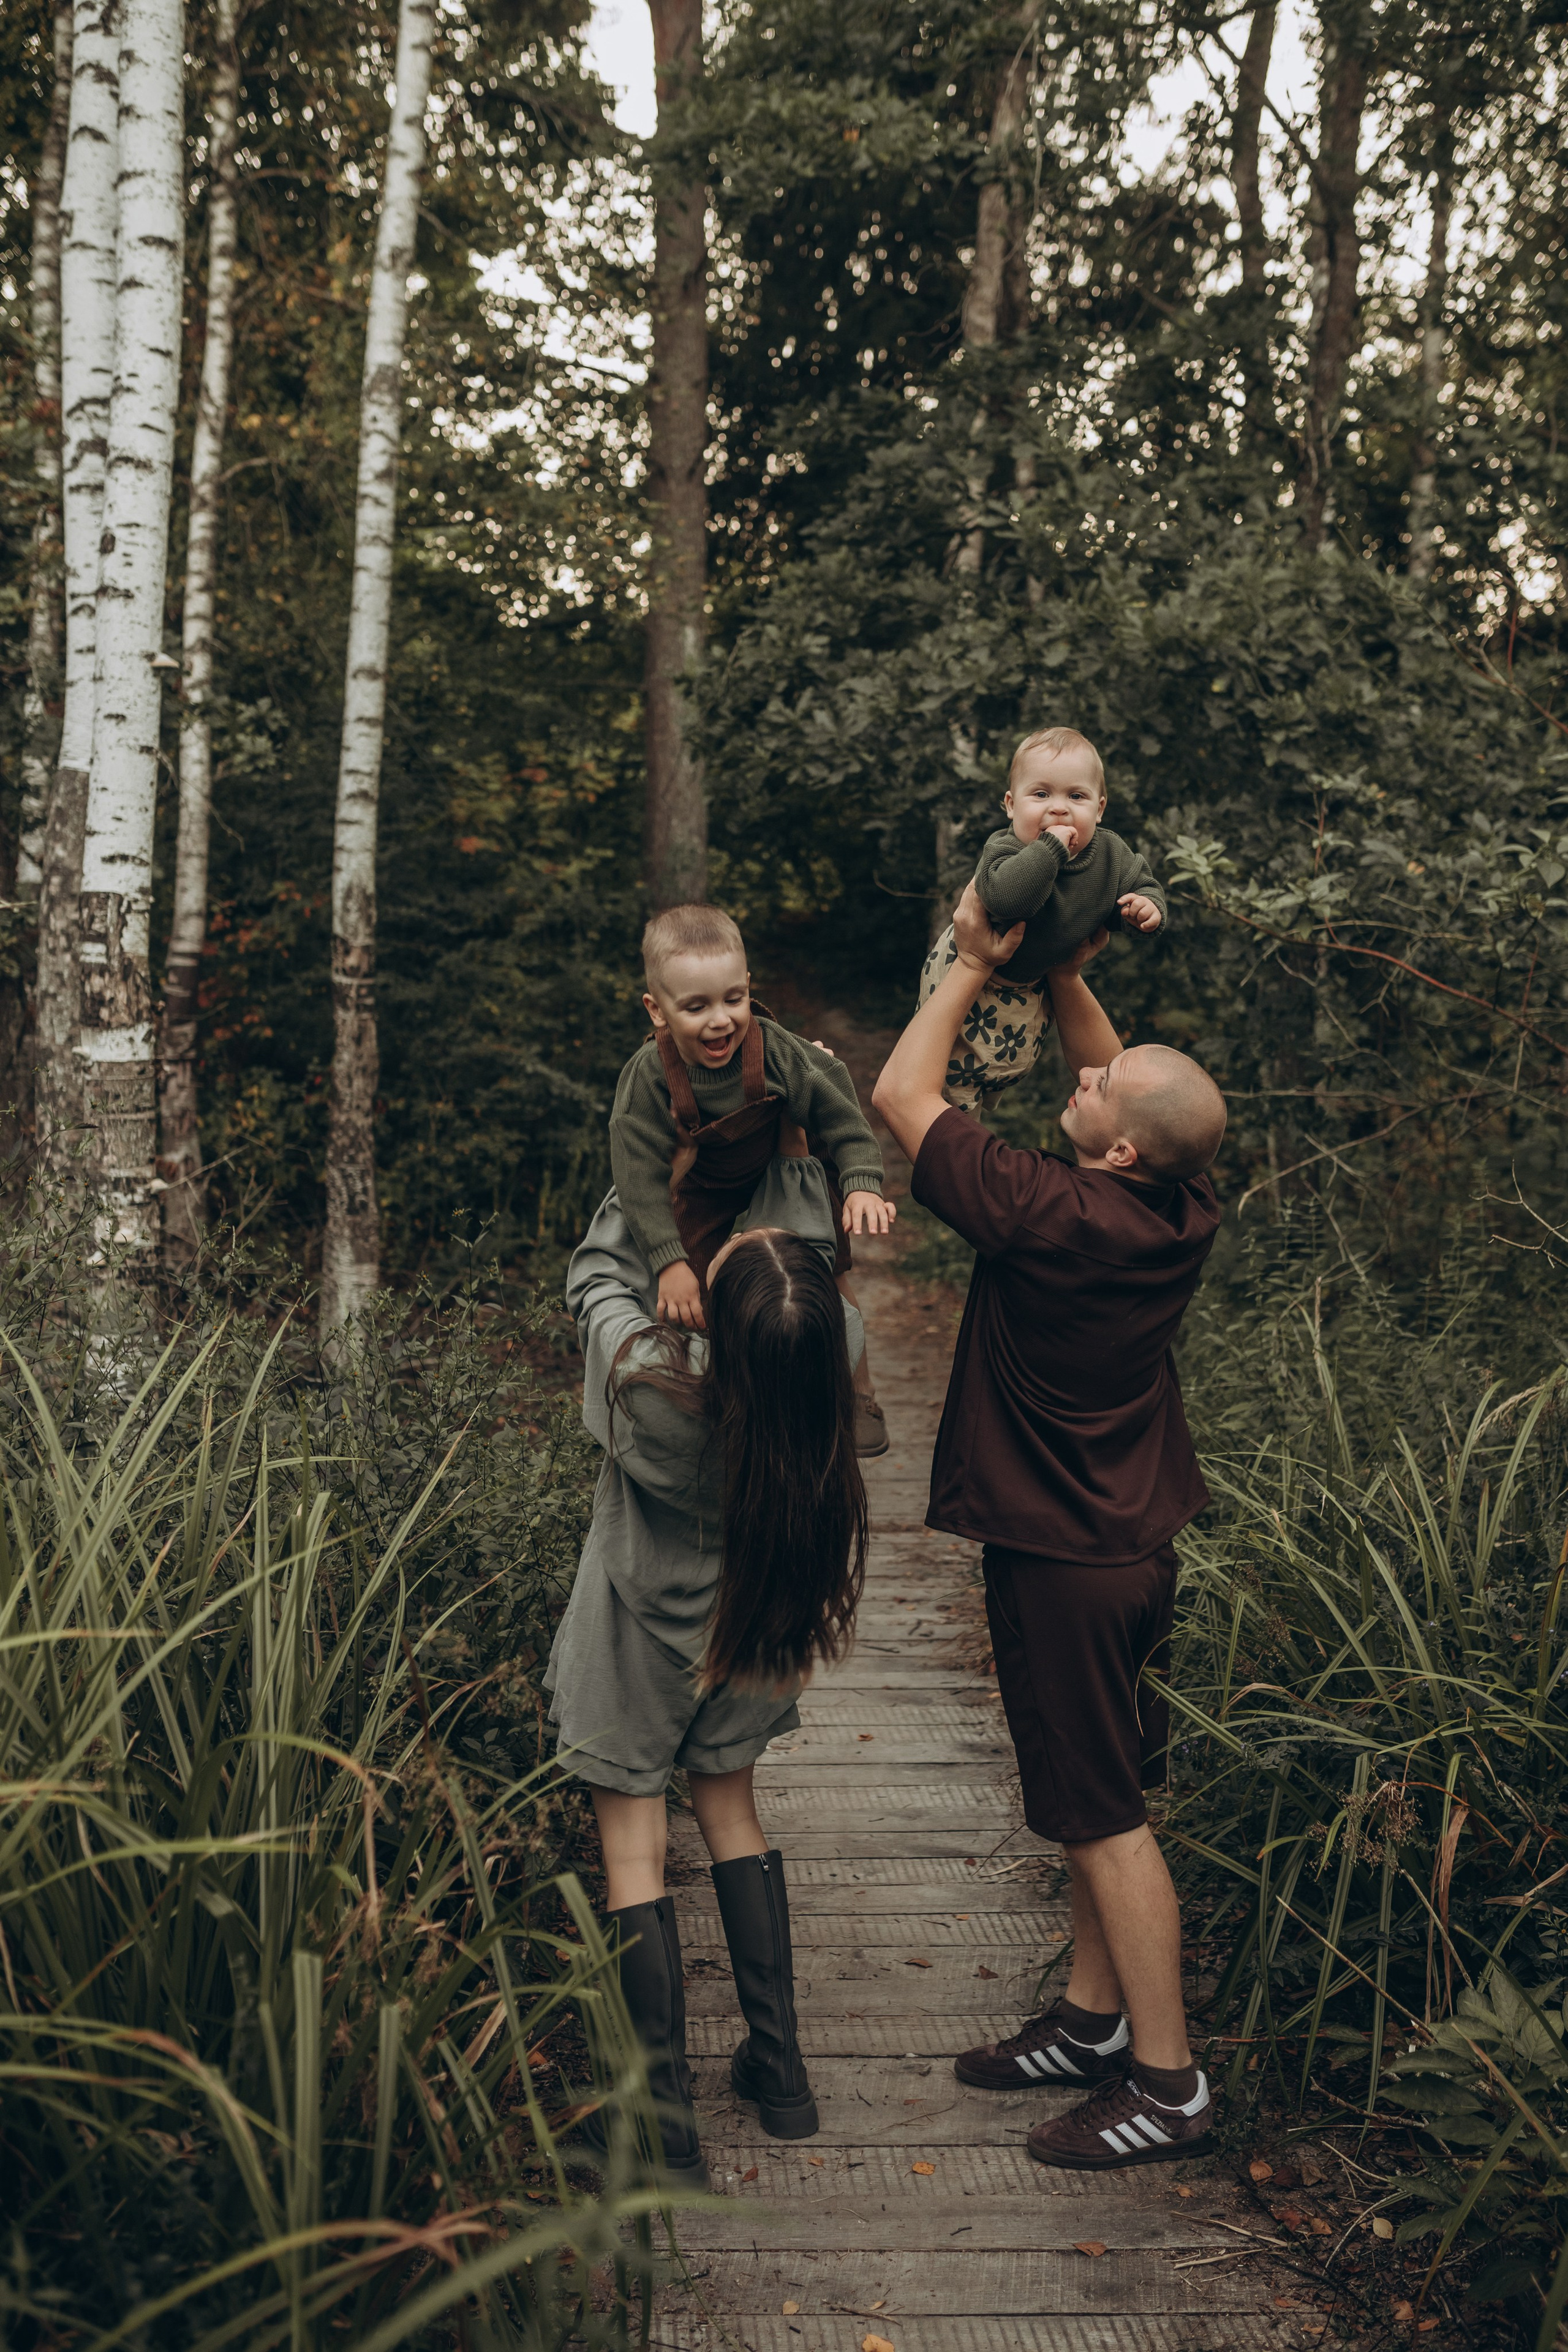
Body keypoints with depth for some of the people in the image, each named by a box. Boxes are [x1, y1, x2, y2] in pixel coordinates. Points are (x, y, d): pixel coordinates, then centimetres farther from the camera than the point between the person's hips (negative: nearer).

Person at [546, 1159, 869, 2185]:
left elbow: (599, 1272, -14)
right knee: (730, 1806, 23)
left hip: (640, 1640, -4)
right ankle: (780, 2071, 29)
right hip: (750, 1630, 4)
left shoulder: (653, 1388, -35)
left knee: (635, 1850, 9)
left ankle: (668, 2121, 15)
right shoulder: (832, 1356, -27)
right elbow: (814, 1238, -6)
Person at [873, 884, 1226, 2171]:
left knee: (1104, 1815, 2)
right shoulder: (1186, 1211, -5)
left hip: (1061, 1558, -8)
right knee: (1103, 1797, 18)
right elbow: (1114, 1077, 14)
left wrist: (973, 966, -7)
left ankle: (1168, 2081, 14)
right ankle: (1095, 2017, 32)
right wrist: (1062, 972, 5)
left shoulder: (1053, 1219, -26)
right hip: (1135, 1541, 8)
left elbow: (899, 1093, -16)